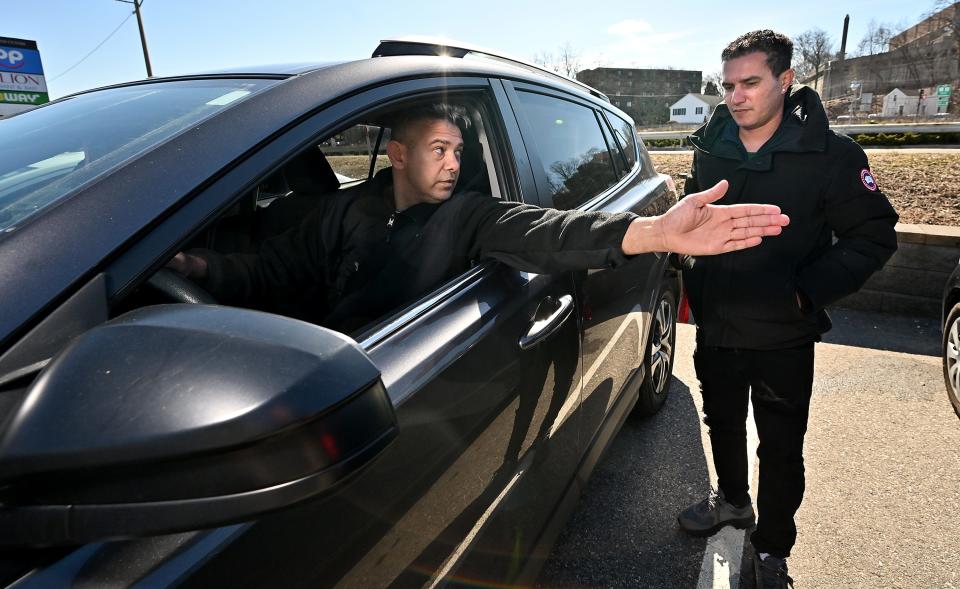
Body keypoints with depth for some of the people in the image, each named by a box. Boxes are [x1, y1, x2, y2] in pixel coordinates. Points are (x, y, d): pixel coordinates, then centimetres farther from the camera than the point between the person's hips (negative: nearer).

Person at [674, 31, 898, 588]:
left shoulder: (830, 155, -13)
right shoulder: (710, 148, 0)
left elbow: (874, 236, -9)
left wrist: (806, 292, -19)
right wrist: (693, 278, 4)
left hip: (783, 338, -4)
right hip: (715, 327, 4)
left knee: (781, 448, 11)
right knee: (722, 423, 23)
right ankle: (733, 500, 50)